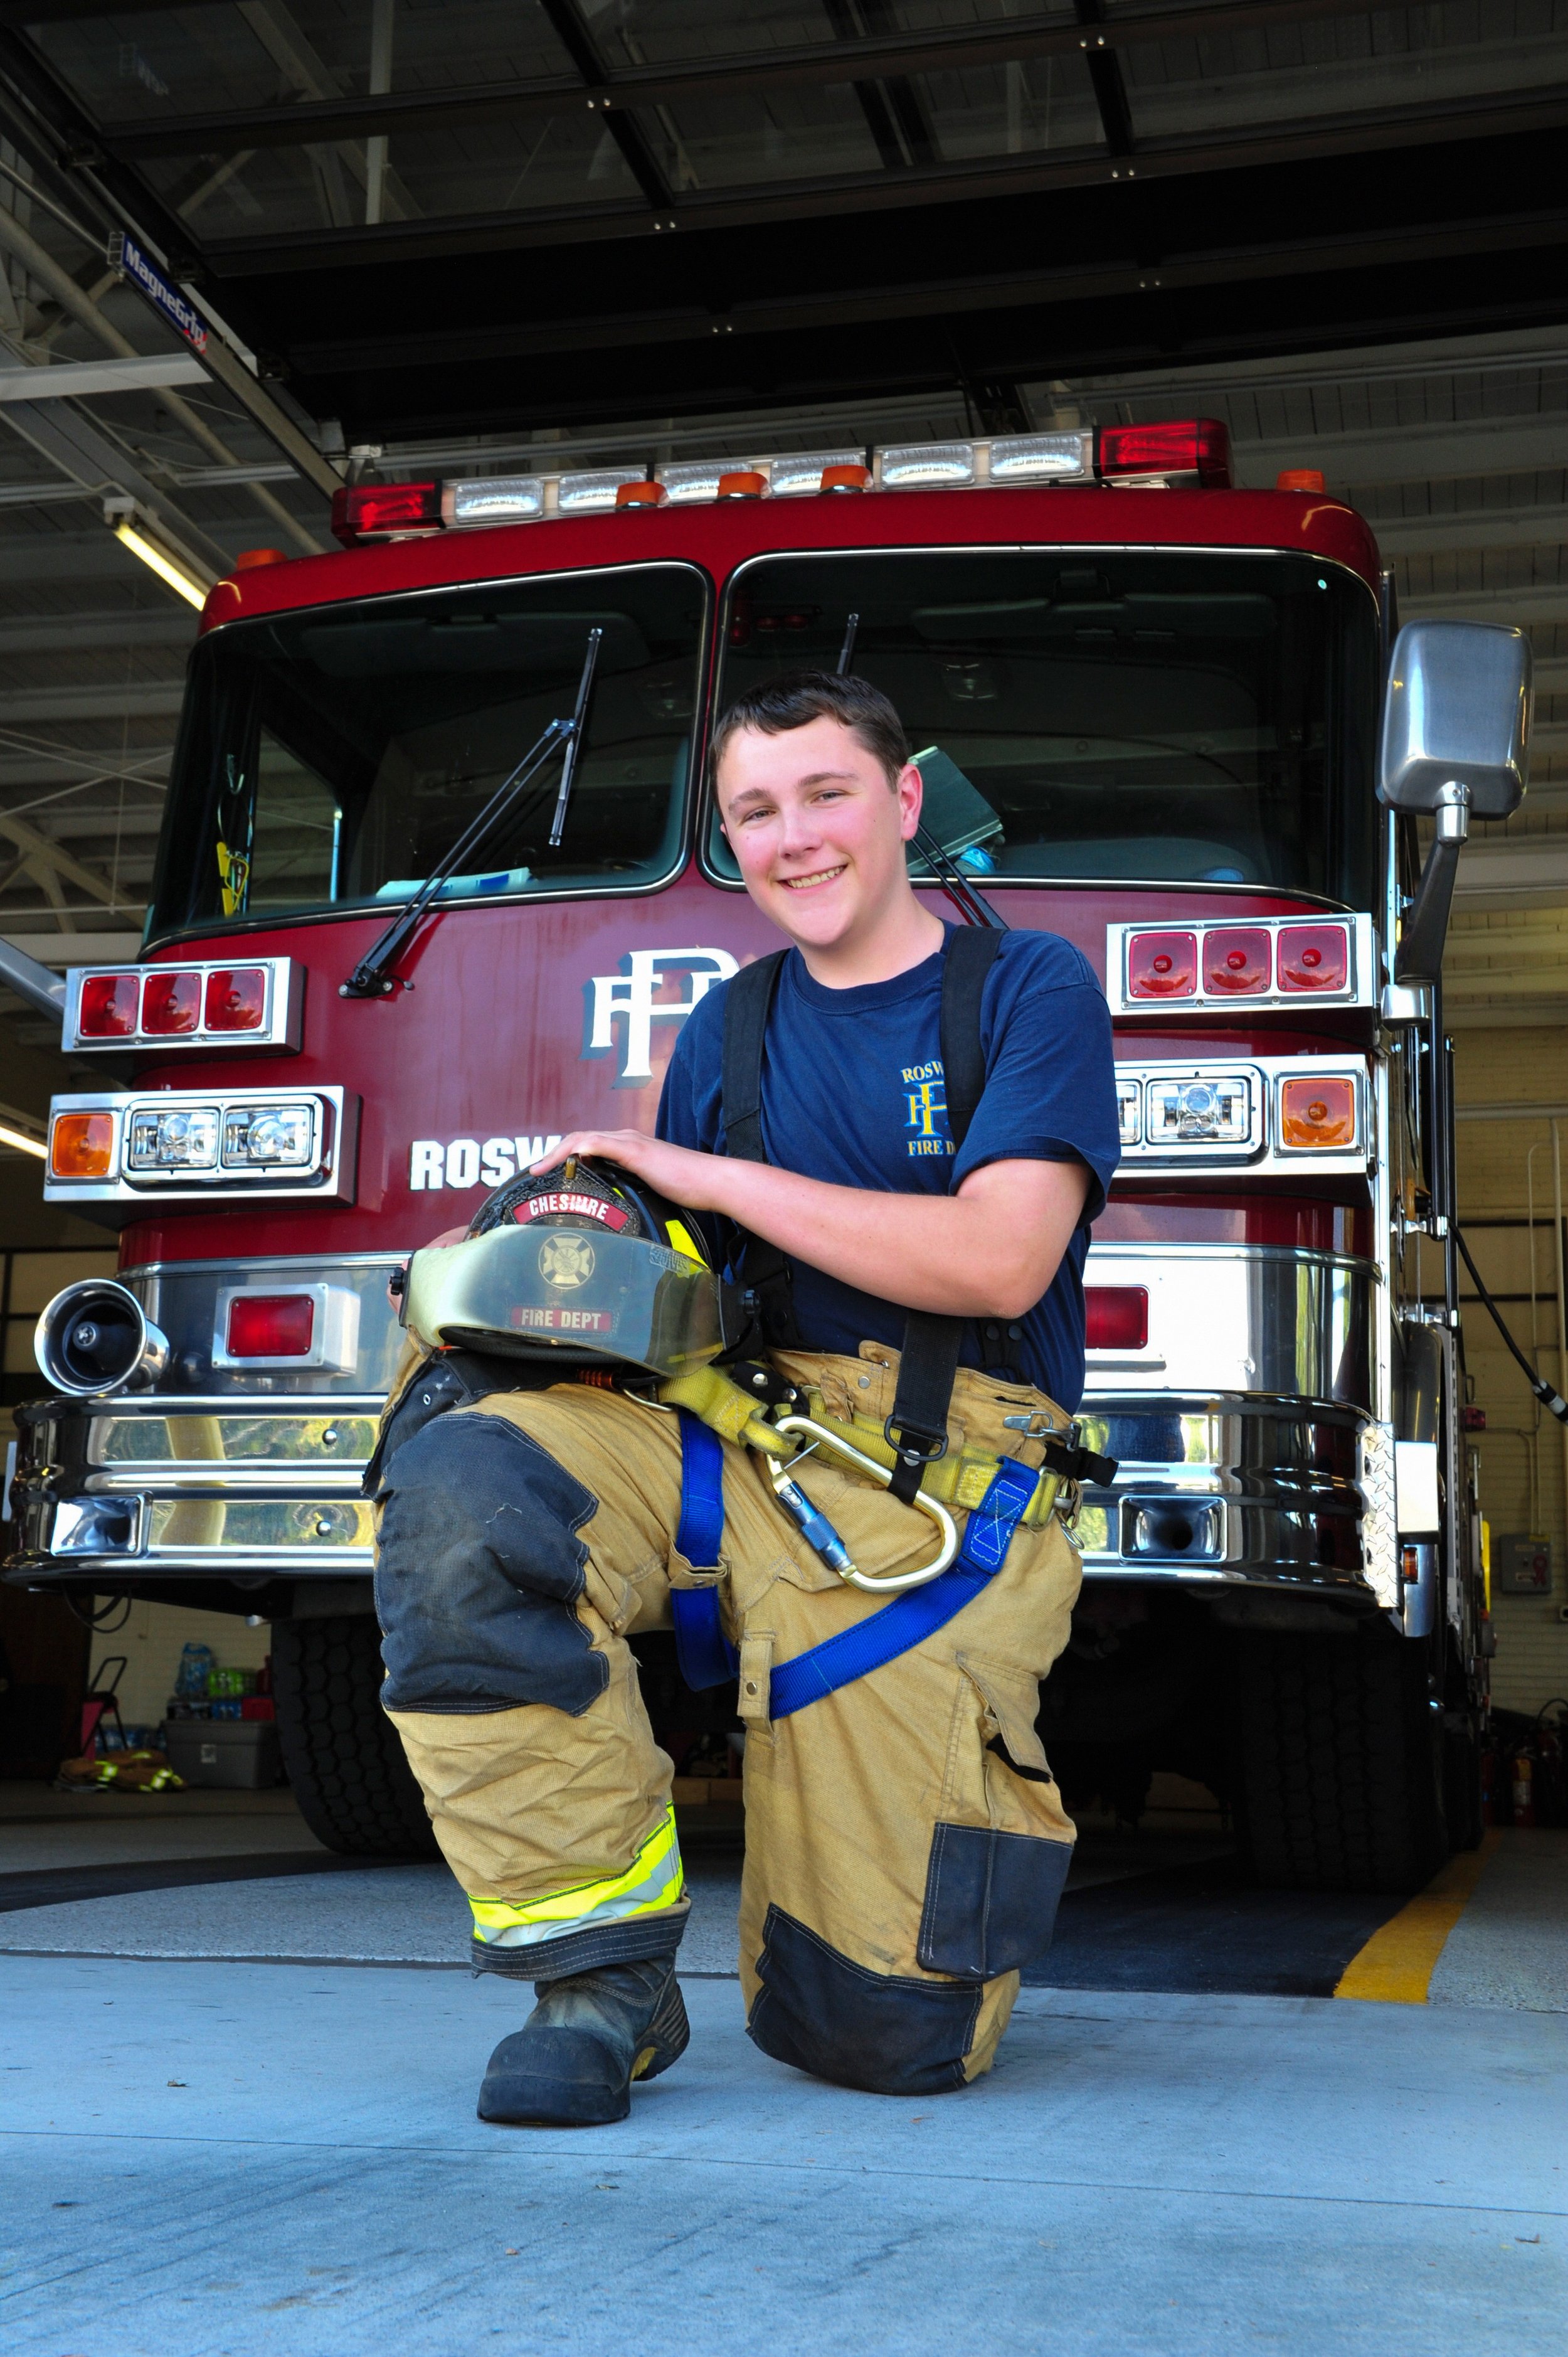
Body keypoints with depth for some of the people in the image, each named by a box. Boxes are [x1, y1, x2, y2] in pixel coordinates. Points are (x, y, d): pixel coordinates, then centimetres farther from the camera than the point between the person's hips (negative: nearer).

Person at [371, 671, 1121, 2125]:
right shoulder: (727, 1027, 17)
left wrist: (706, 1176, -11)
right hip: (726, 1438, 4)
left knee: (878, 2034, -7)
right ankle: (604, 1975, -17)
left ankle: (975, 1796, 28)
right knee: (461, 1488, -30)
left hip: (929, 1498, -4)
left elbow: (1001, 1258, -13)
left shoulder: (1031, 990, 2)